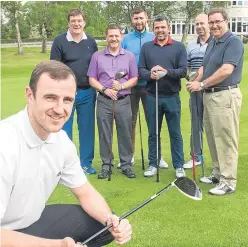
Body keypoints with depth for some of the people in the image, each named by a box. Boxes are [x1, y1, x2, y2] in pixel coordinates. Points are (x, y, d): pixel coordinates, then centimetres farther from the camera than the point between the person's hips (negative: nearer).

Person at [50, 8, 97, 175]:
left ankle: (86, 162, 20)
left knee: (87, 128, 8)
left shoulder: (91, 42, 7)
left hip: (87, 93, 3)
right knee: (64, 129, 4)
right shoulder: (60, 41, -4)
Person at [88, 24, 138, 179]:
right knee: (104, 134, 5)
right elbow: (92, 79, 4)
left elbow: (134, 79, 5)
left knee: (125, 133, 4)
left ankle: (126, 164, 15)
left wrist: (121, 86, -13)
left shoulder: (130, 56, 7)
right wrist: (105, 89, -12)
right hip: (104, 101, 0)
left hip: (124, 101, 0)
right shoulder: (97, 56, 6)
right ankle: (106, 165, 15)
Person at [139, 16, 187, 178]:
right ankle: (153, 164, 22)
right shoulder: (146, 47, 8)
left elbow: (183, 70, -6)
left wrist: (167, 72, -22)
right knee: (153, 133, 10)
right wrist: (150, 74, -18)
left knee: (175, 133, 5)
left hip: (172, 97, -2)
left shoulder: (179, 47, 2)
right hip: (152, 96, 2)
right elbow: (140, 69, 3)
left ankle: (179, 166, 16)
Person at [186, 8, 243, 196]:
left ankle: (228, 182, 1)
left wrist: (202, 84, -17)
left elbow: (226, 70, -22)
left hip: (225, 96, -9)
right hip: (209, 95, 9)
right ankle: (218, 173, 27)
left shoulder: (233, 42, -12)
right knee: (213, 138, 15)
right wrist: (196, 82, -2)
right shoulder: (212, 44, 17)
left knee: (225, 139, -5)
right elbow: (204, 67, 19)